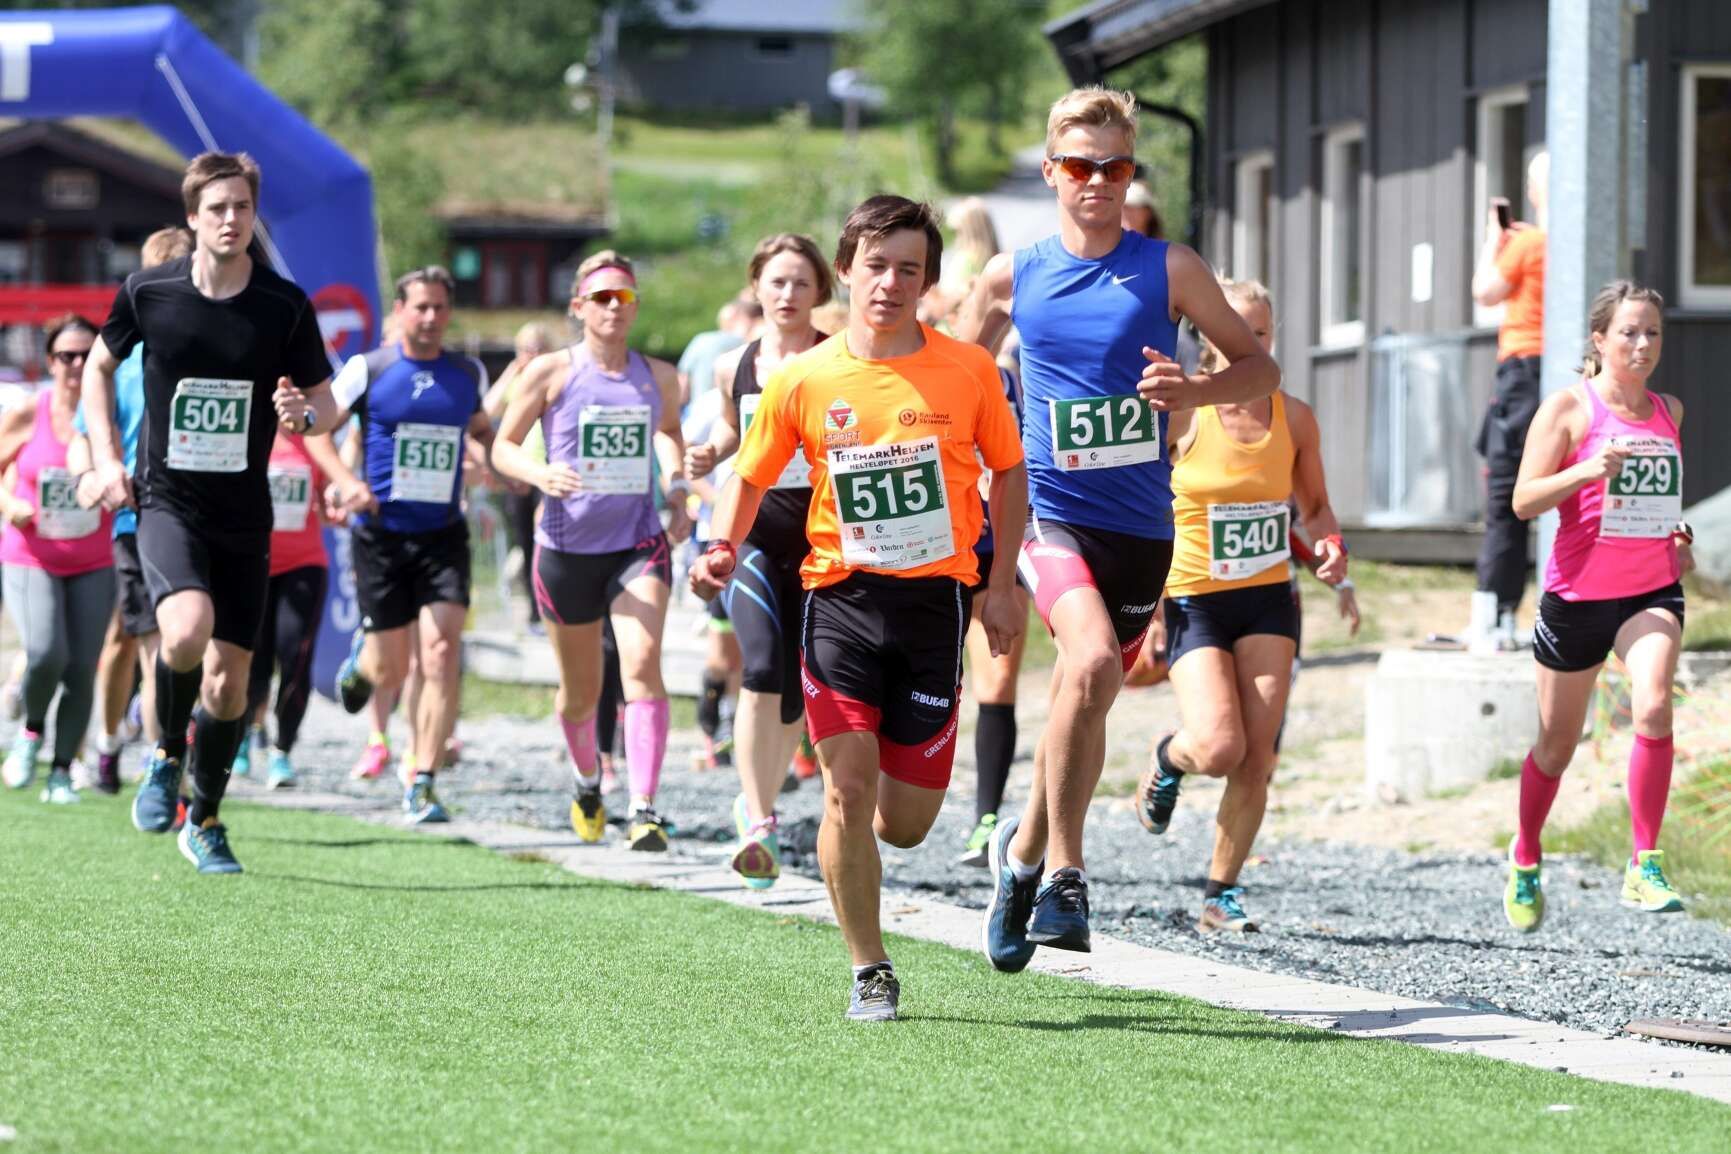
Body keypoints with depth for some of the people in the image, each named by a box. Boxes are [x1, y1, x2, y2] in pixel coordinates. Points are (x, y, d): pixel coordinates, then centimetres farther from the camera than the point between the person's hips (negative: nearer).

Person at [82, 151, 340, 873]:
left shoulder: (286, 307, -3)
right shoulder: (147, 292, -3)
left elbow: (327, 405, 6)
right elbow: (99, 365, 15)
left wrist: (304, 413, -18)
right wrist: (106, 457, 5)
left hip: (245, 516, 2)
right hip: (167, 501, -2)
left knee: (228, 680, 4)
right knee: (187, 630, -28)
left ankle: (206, 821, 26)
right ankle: (167, 758, 0)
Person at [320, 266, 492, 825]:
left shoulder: (469, 374, 6)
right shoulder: (367, 370, -3)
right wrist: (345, 480, -11)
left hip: (444, 535, 1)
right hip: (382, 534, -1)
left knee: (441, 653, -16)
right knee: (390, 674, 4)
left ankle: (422, 785, -10)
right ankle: (362, 659, 44)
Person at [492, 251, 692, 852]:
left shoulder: (658, 376, 5)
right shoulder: (551, 372, -3)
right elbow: (503, 447, 3)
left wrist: (677, 486, 9)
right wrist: (541, 474, -18)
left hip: (640, 542, 0)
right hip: (567, 546, 0)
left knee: (642, 665, -22)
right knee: (581, 689, 12)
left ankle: (644, 809, -29)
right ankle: (587, 785, 43)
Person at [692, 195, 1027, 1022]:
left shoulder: (968, 371, -1)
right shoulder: (802, 380, -2)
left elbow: (1008, 471, 11)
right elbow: (752, 477, 9)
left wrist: (1002, 587, 5)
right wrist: (722, 550, -10)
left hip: (935, 598, 1)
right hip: (841, 596, 0)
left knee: (904, 824, 1)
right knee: (849, 788, -13)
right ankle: (869, 972, 3)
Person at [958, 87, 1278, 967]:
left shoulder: (1168, 269, 1)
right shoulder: (1012, 278, 4)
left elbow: (1259, 368, 5)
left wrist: (1194, 392, -14)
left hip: (1141, 525, 2)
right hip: (1051, 516, -2)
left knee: (1084, 704, 11)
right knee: (1093, 663, -27)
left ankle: (1024, 851, 37)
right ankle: (1063, 874, -17)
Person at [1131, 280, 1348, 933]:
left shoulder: (1293, 419, 4)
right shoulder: (1180, 412, -8)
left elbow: (1315, 507, 14)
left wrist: (1332, 549, -4)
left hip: (1269, 599, 3)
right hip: (1195, 600, -3)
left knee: (1258, 756, -6)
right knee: (1218, 748, -18)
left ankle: (1222, 892, 9)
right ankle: (1167, 760, 20)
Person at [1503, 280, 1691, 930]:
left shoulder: (1669, 411, 9)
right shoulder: (1569, 408, -6)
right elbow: (1524, 501, -11)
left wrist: (1676, 534, 7)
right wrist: (1588, 469, -26)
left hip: (1653, 589, 2)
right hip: (1578, 590, -2)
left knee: (1654, 706, -25)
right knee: (1558, 742, 11)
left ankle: (1644, 868, -19)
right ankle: (1525, 860, 37)